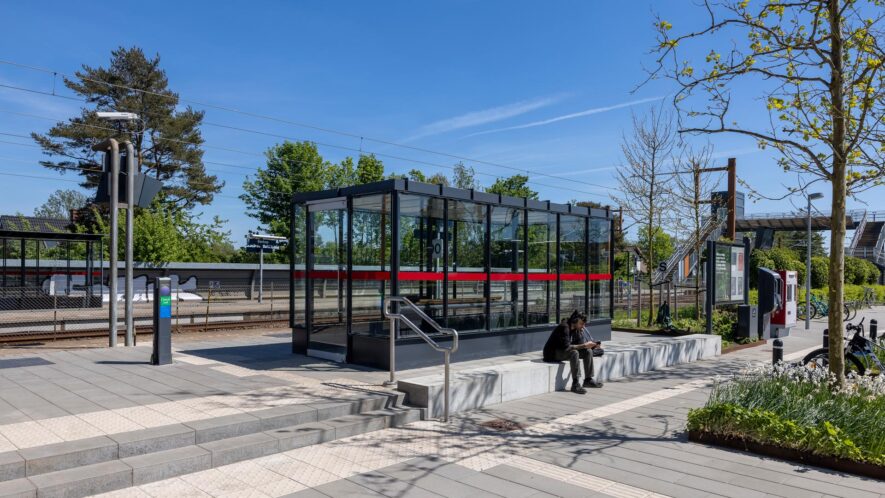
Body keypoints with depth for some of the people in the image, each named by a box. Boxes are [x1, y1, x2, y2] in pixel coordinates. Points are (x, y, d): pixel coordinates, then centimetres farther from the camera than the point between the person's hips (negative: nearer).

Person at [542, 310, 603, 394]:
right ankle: (575, 384, -31)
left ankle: (588, 380, 1)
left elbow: (580, 343, 2)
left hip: (565, 350, 9)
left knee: (588, 351, -5)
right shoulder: (564, 327, -26)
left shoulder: (578, 329, 1)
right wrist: (584, 345, -30)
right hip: (553, 353, -9)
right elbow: (566, 346, -31)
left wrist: (592, 345, -16)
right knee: (574, 353, -34)